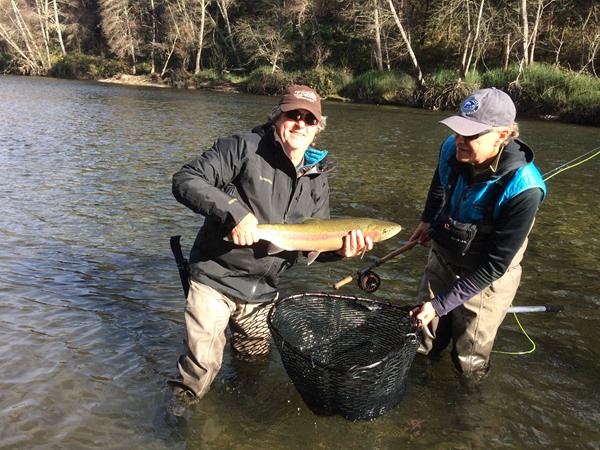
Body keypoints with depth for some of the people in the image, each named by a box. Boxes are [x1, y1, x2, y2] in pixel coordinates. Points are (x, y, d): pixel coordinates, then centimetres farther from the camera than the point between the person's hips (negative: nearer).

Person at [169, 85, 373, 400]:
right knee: (201, 371, -5)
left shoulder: (317, 177, 5)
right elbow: (185, 180, -18)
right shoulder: (244, 148, -12)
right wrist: (234, 211, -31)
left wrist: (340, 248, -15)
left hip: (262, 291, 6)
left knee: (255, 364, 23)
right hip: (215, 278, -5)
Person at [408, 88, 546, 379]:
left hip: (485, 279, -4)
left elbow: (494, 265, -27)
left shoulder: (523, 190, -33)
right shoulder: (452, 149, -17)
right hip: (441, 259, 5)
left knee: (469, 365, 11)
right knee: (422, 343, 19)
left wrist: (440, 304, -27)